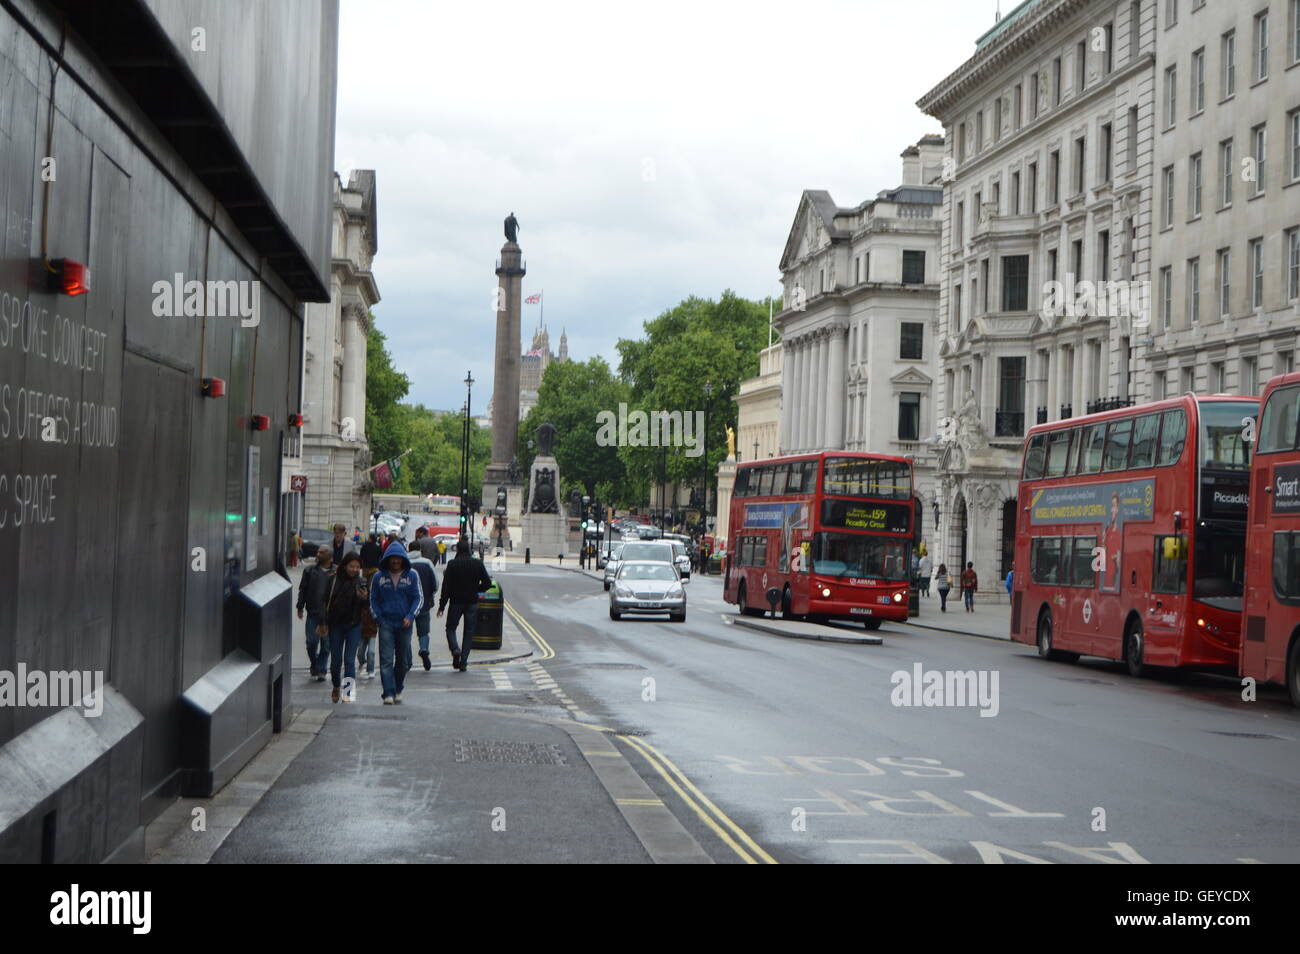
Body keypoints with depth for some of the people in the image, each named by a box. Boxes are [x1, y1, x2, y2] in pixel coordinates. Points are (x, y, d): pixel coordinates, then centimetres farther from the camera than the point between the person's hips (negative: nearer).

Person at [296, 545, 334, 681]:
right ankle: (314, 665, 21)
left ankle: (320, 669, 16)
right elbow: (303, 589, 10)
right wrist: (300, 607, 2)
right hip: (313, 613, 1)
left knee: (326, 644, 4)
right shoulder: (310, 570, 6)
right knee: (311, 642, -2)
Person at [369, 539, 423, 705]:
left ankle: (398, 691, 25)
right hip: (386, 624, -1)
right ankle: (388, 694, -12)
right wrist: (378, 618, -1)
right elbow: (373, 599, 11)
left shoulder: (412, 576, 3)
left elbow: (418, 598, 5)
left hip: (404, 624, 1)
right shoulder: (379, 577, 5)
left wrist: (410, 616, -8)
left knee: (403, 661, 8)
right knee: (386, 660, -10)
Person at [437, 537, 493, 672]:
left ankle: (455, 649, -13)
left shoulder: (452, 565, -7)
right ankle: (463, 662, 4)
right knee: (469, 632, 8)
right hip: (472, 602, 2)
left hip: (456, 602, -2)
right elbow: (487, 583, -1)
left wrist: (441, 605, -5)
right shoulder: (478, 564, -1)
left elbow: (446, 587, -9)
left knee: (450, 628, 14)